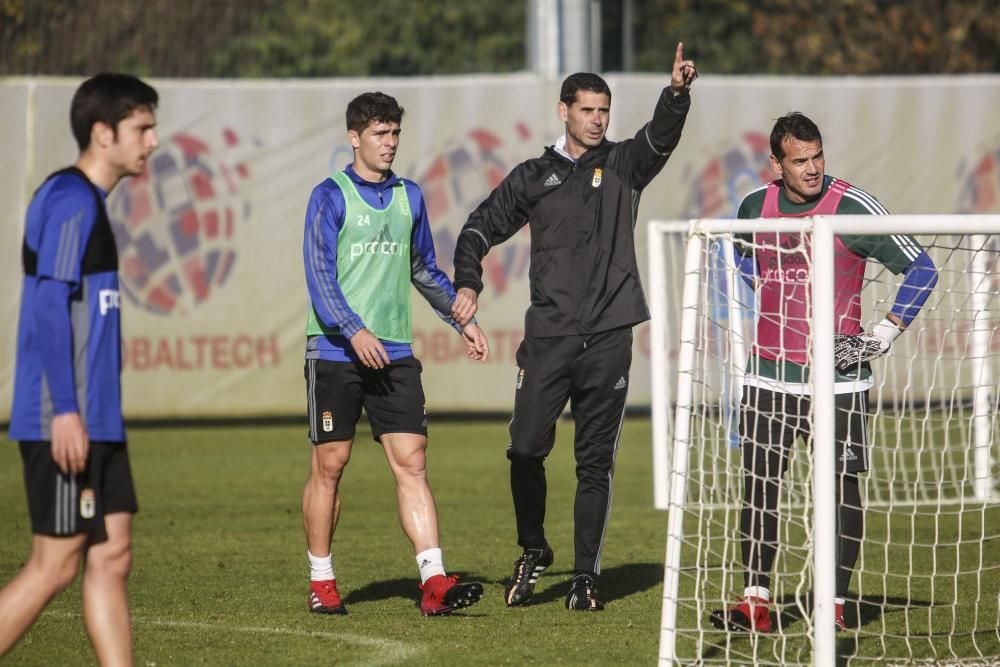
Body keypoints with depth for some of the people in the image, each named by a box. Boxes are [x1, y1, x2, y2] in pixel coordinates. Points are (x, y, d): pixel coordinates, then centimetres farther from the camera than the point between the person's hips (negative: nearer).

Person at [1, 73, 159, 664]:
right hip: (67, 422, -10)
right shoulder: (71, 200, -13)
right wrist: (65, 410, -22)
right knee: (56, 564, -6)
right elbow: (48, 307, -20)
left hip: (97, 422, 10)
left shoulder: (87, 202, 17)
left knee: (112, 556, 7)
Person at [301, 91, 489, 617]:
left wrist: (463, 321, 21)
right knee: (329, 465, 3)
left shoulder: (409, 197, 13)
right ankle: (321, 582, 16)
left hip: (393, 354, 4)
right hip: (335, 351, -4)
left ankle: (434, 583, -13)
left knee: (411, 461, -6)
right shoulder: (330, 197, -3)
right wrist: (355, 330, -24)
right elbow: (319, 274, -12)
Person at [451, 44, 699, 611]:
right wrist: (468, 282, 1)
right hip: (548, 336, 1)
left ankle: (586, 577, 7)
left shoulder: (622, 165, 8)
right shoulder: (534, 177, 11)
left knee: (597, 463, 1)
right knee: (526, 450, -6)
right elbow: (481, 228, 18)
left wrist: (677, 94, -31)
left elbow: (661, 136, -11)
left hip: (608, 339, 0)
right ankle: (534, 552, 17)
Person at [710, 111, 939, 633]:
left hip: (836, 375, -4)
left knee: (841, 487, -1)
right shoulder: (755, 207, 3)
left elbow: (921, 269, -6)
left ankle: (835, 606, 4)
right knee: (757, 484, 3)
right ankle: (755, 602, 8)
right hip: (768, 370, 4)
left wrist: (884, 334, -10)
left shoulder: (853, 208, -11)